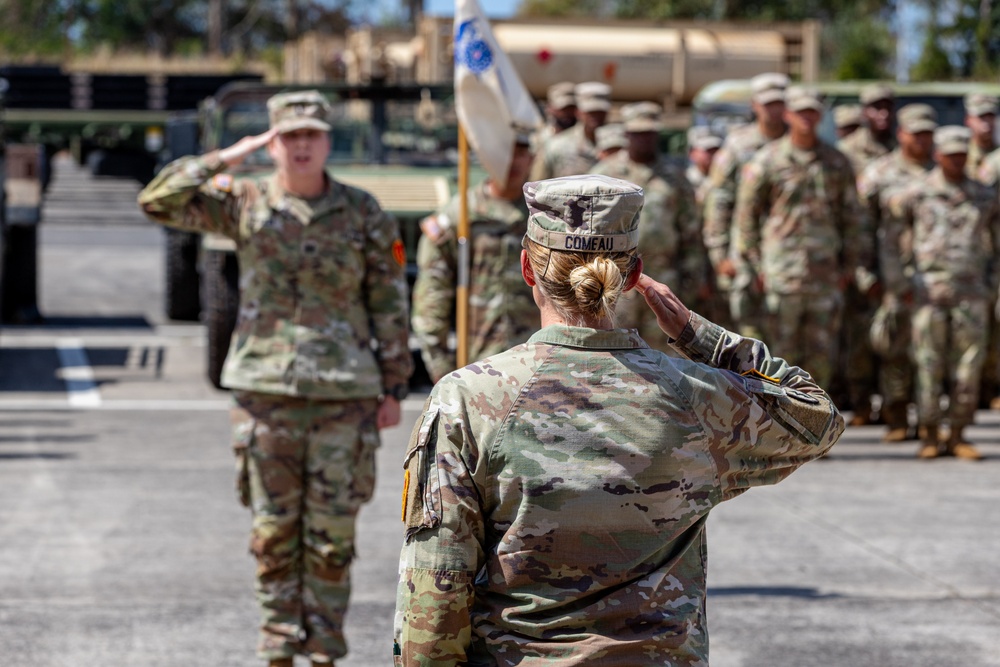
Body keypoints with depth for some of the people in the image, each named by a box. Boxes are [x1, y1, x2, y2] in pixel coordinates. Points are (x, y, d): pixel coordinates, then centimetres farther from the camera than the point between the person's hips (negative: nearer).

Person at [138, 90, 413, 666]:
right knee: (274, 530, 6)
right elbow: (158, 202, -7)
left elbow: (390, 306, 5)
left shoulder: (364, 215, 2)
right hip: (266, 391, 1)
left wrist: (394, 388, 3)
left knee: (332, 532, 3)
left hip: (344, 394, 0)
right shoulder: (244, 204, 3)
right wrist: (225, 159, -12)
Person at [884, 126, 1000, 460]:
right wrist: (899, 286, 1)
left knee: (968, 367, 0)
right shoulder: (914, 195, 2)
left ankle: (957, 435, 8)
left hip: (971, 294, 2)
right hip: (929, 292, -2)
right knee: (929, 366, -1)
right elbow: (890, 242, 5)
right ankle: (929, 437, 7)